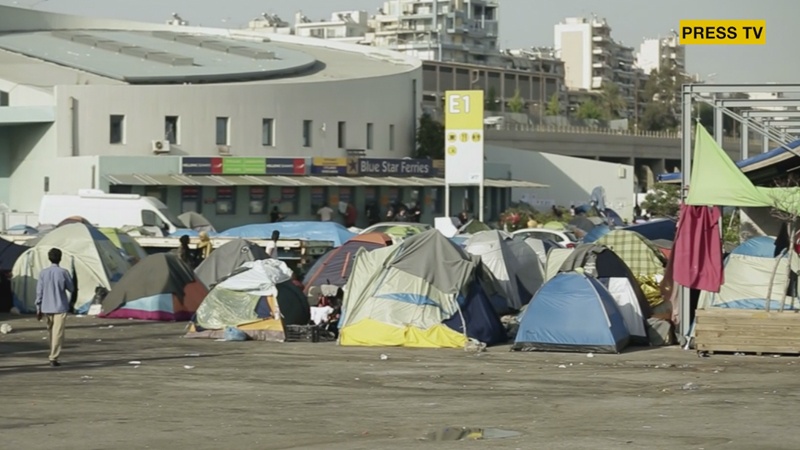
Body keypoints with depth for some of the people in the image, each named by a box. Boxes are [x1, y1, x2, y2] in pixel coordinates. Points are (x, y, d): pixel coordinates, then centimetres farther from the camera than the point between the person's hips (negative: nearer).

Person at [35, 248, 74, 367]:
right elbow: (71, 289, 0)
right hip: (60, 308, -4)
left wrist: (38, 309, 7)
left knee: (51, 332, 18)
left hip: (46, 308, 4)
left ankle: (54, 355, 27)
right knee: (58, 333, -4)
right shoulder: (63, 272, -9)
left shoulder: (43, 273, 0)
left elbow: (39, 292, 1)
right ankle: (53, 358, -12)